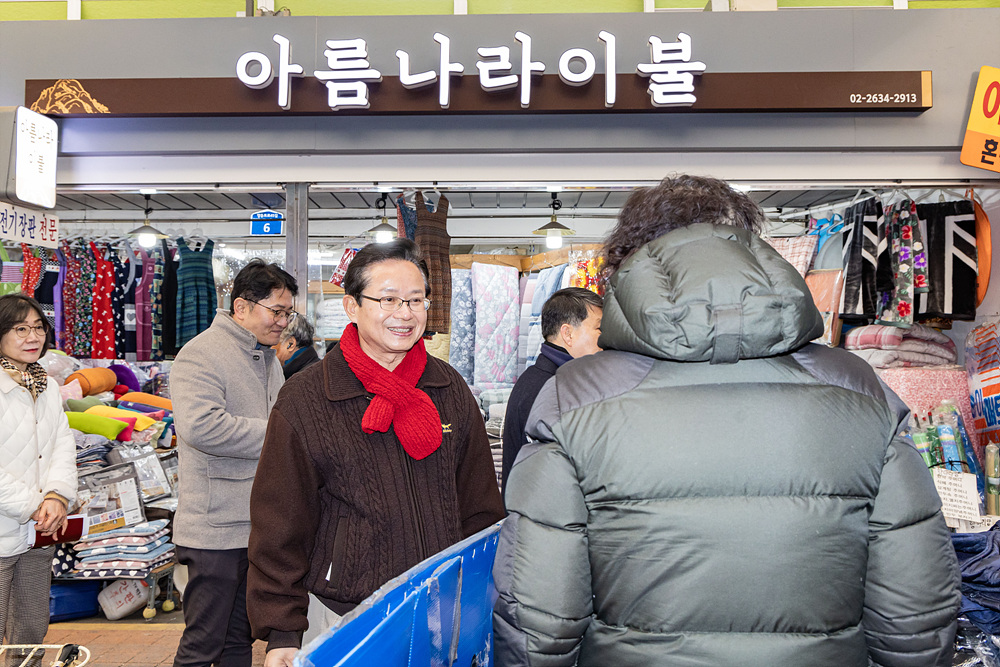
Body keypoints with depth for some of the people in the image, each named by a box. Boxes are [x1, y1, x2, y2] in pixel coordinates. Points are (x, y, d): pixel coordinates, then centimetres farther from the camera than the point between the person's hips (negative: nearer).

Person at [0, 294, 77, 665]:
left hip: (40, 534, 7)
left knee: (33, 628, 17)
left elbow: (63, 447, 6)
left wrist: (58, 496, -11)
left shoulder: (48, 387, 10)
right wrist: (33, 506, -16)